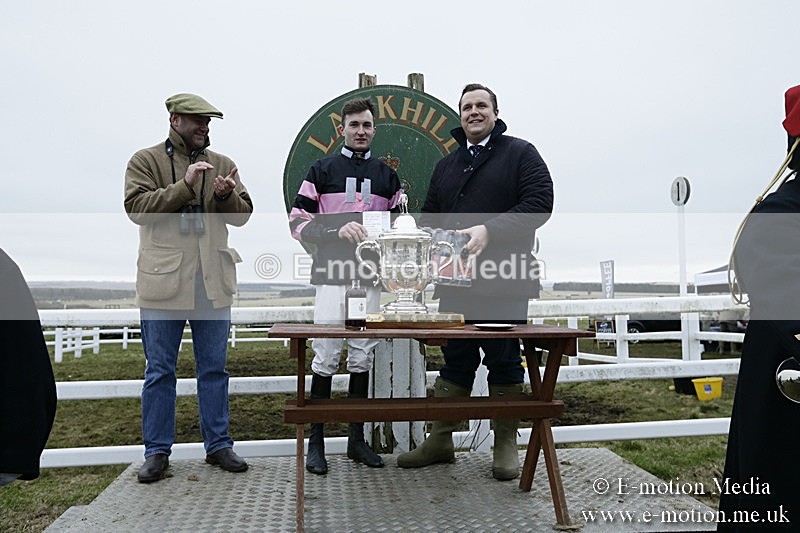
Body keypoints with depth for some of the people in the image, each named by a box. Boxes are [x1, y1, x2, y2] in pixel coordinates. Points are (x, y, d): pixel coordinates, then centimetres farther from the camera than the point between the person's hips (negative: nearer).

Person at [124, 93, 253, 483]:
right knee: (159, 370, 6)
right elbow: (137, 206, -8)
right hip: (163, 280, -3)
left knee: (214, 368, 10)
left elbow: (242, 214, 10)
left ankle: (218, 445, 22)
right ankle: (157, 451, 19)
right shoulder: (146, 161, 5)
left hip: (213, 282, 3)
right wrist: (184, 185, -17)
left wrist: (227, 195, -11)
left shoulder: (221, 164, 13)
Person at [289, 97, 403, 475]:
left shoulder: (386, 175, 16)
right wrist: (337, 231, -15)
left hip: (370, 278, 3)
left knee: (362, 358, 6)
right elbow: (298, 222, 0)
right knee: (326, 357, -4)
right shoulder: (322, 170, 6)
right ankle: (316, 441, 8)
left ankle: (356, 439, 17)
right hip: (332, 276, -3)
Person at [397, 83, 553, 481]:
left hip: (504, 282, -4)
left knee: (504, 360, 4)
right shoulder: (446, 165, 20)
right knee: (455, 359, 9)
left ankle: (506, 445, 18)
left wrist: (489, 230, -20)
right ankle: (440, 440, 19)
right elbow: (429, 217, 21)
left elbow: (539, 203, -9)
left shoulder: (520, 153, 4)